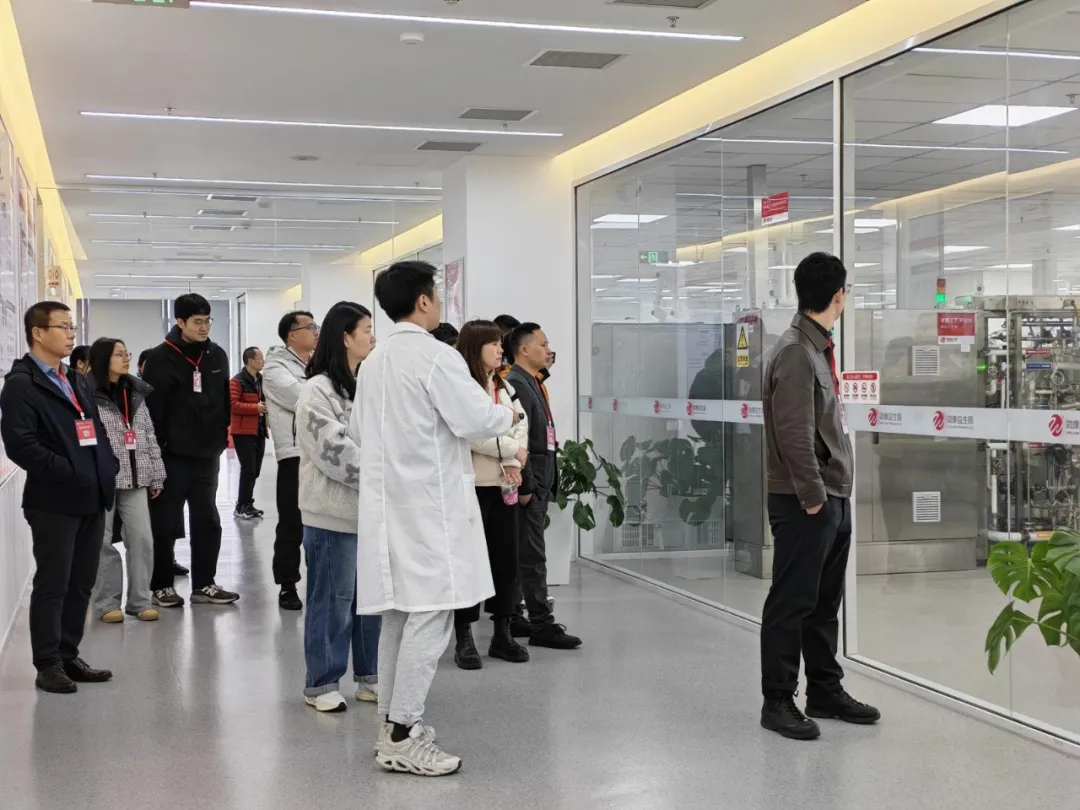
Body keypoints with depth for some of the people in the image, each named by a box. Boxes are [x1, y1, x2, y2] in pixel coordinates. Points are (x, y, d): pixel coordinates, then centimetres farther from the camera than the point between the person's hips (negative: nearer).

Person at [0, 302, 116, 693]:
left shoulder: (77, 381, 19)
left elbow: (97, 429, 22)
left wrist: (107, 470, 6)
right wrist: (69, 473, -17)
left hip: (91, 498, 8)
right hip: (54, 501, -7)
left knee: (81, 584, 12)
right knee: (52, 585, 1)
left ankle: (68, 656, 22)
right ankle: (48, 665, 11)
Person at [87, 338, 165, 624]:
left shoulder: (136, 393, 14)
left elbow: (149, 437, 15)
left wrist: (156, 477, 13)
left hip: (135, 478, 5)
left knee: (142, 539, 3)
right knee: (102, 541, 1)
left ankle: (139, 600, 13)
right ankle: (107, 602, 13)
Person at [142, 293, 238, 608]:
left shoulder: (217, 355, 6)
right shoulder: (161, 358, -10)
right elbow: (151, 407, -12)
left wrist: (221, 438, 10)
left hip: (207, 454, 5)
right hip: (172, 454, -5)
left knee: (207, 521, 9)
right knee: (165, 523, 5)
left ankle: (204, 584, 18)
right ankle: (161, 585, 16)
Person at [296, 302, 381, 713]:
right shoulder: (317, 390, -11)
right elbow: (335, 451, -19)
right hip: (335, 511, -7)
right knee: (331, 599, 0)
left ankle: (368, 676, 23)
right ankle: (320, 682, 12)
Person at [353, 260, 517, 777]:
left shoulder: (373, 362, 12)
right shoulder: (436, 357, -13)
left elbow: (360, 429, 19)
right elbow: (476, 420, -15)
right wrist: (507, 415, 5)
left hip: (390, 501, 9)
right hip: (429, 504, -9)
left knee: (399, 614, 12)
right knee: (430, 617, -5)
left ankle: (392, 729, 19)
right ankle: (403, 737, -3)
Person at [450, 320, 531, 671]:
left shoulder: (505, 388, 16)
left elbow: (522, 428, 7)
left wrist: (513, 464, -10)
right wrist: (513, 451, -9)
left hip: (504, 484, 7)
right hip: (472, 484, -7)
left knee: (506, 558, 9)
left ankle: (502, 634, 19)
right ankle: (464, 639, 6)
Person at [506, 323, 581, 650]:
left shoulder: (531, 382, 16)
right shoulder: (516, 383, -15)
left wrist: (543, 483, 16)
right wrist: (526, 486, -20)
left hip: (540, 481, 10)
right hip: (530, 482, -10)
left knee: (525, 552, 13)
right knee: (533, 555, -5)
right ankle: (542, 625, -2)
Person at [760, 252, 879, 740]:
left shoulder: (819, 347, 14)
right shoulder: (796, 352, -16)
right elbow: (794, 434, -22)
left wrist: (834, 495, 14)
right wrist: (811, 496, -18)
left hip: (834, 498, 10)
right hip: (805, 503, -9)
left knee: (825, 602, 16)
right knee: (791, 604, -1)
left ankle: (825, 692, 26)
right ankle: (777, 701, 7)